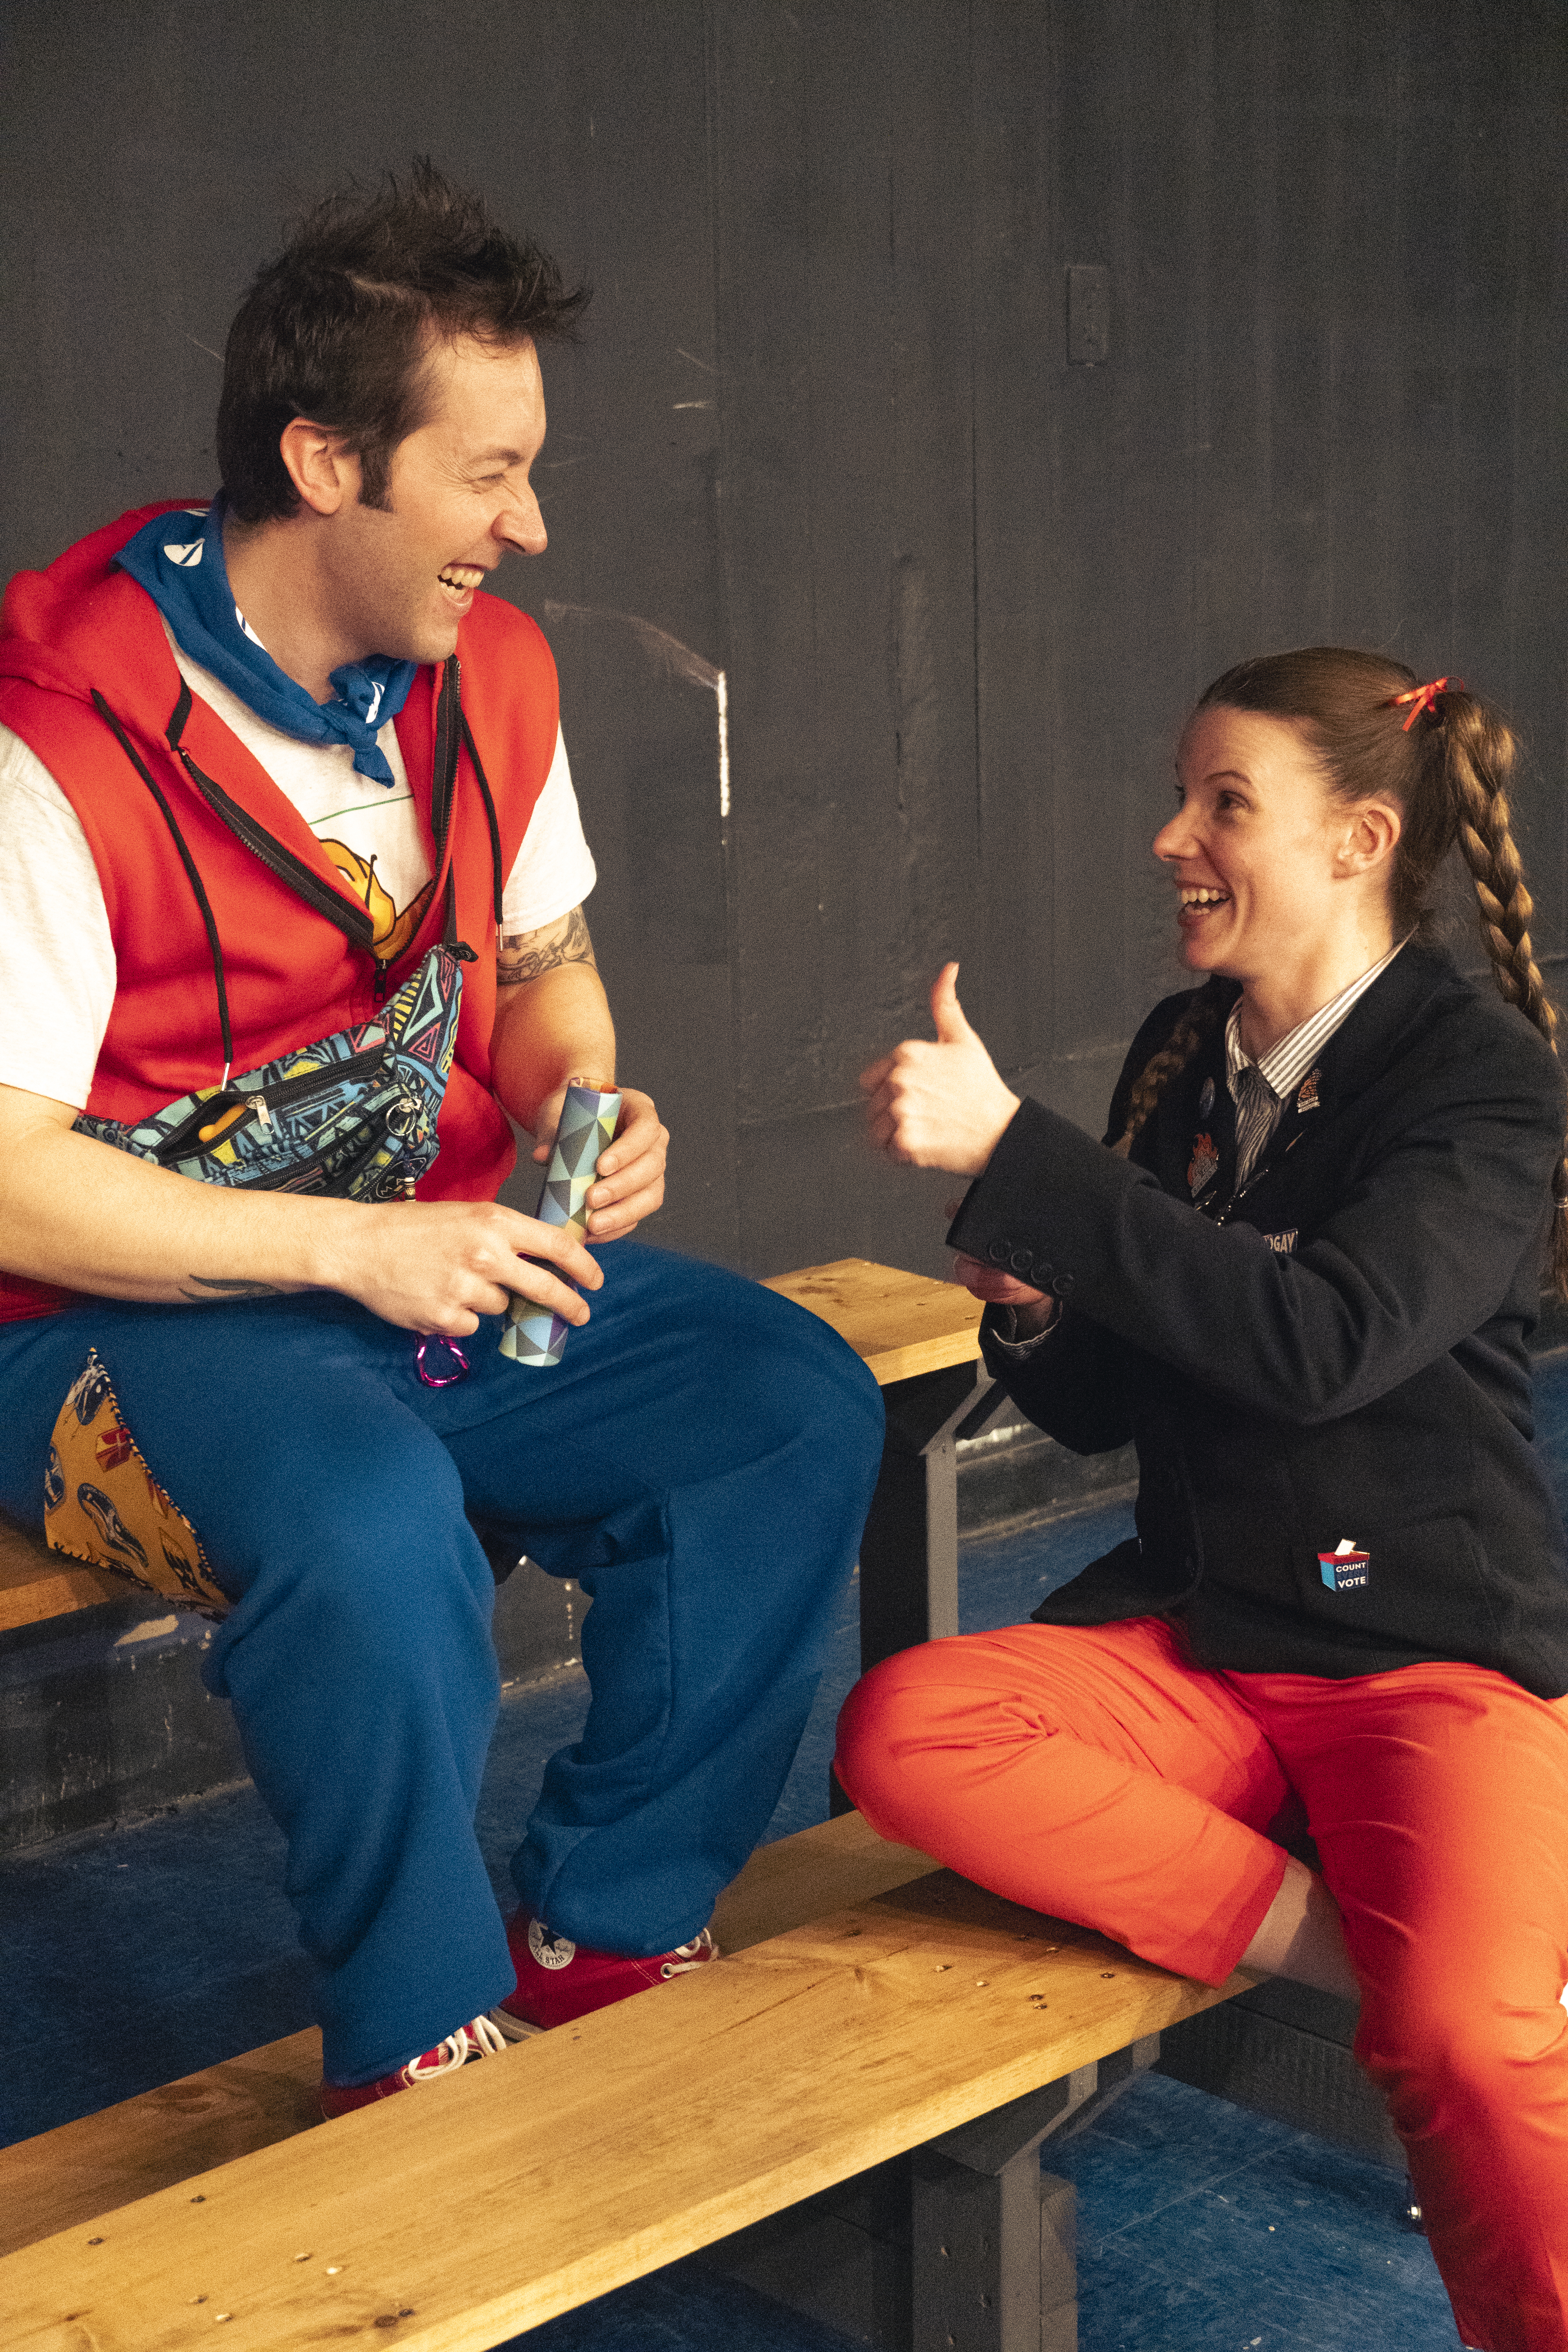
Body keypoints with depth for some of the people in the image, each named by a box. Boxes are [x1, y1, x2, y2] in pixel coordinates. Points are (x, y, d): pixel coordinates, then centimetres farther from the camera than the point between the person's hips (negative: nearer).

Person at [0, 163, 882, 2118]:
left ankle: (604, 1944, 1)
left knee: (794, 1405, -12)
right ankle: (422, 2058, -12)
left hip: (439, 1259, 7)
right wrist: (351, 1246, -25)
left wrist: (590, 1113, -5)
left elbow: (546, 967, 18)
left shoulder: (490, 674, 3)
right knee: (377, 1517, -36)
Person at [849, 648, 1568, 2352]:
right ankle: (1337, 1938, -17)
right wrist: (1034, 1316, -10)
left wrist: (1007, 1151, -29)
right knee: (901, 1731, -22)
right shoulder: (1181, 1054, 8)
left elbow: (1322, 1340, -28)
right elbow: (1104, 1411, 15)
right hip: (1200, 1634, 6)